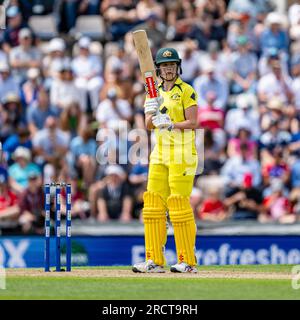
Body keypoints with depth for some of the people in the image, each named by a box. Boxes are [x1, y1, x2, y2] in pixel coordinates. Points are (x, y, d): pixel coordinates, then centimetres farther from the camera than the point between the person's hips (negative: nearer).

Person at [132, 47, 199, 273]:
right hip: (160, 154, 7)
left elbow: (193, 123, -10)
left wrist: (171, 124, -24)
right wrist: (152, 113, -13)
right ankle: (155, 261, 3)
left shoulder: (186, 91, -3)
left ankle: (188, 261, -6)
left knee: (179, 205, -10)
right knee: (153, 205, 1)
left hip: (182, 153, -7)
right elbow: (149, 125, 8)